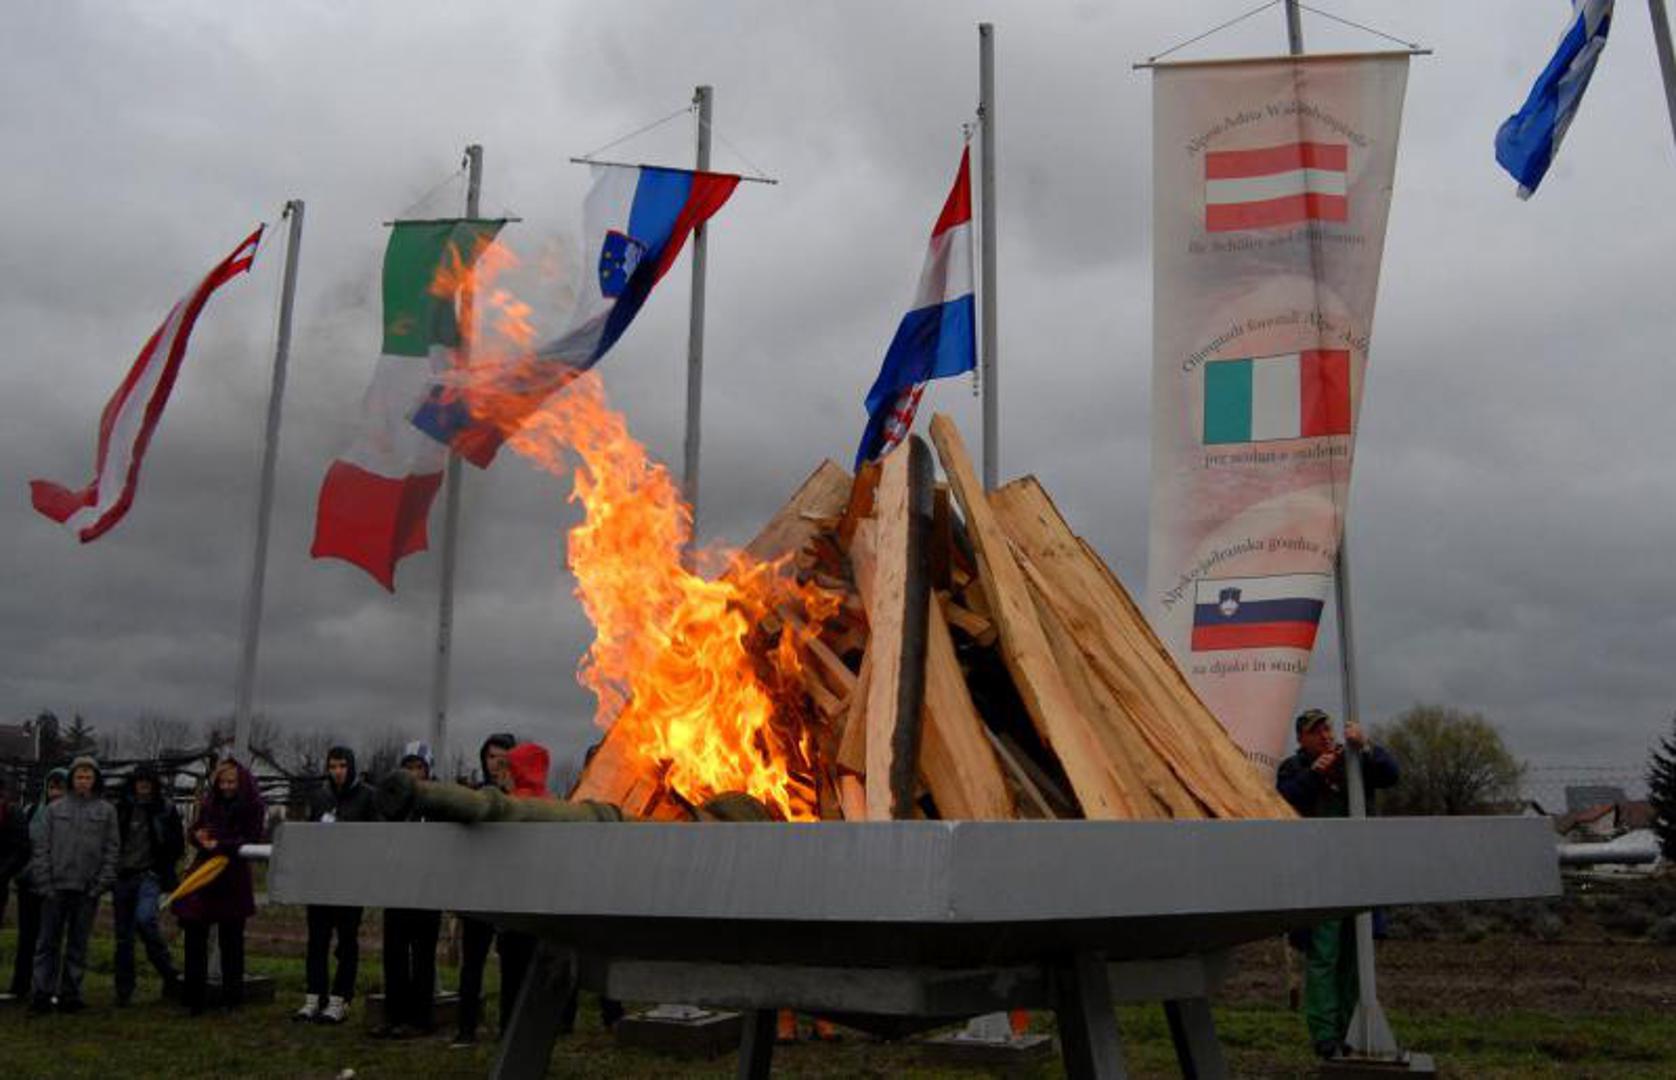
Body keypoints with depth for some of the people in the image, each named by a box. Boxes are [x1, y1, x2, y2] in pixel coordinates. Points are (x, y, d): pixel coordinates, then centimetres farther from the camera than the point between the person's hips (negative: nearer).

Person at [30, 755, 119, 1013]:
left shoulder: (106, 811, 5)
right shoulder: (54, 809, 6)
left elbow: (112, 849, 2)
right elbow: (41, 847, 3)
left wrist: (101, 884, -6)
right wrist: (44, 882, -6)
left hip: (87, 889, 0)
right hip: (56, 886, 0)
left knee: (78, 944, 6)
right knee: (48, 942, 2)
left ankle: (70, 993, 12)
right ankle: (42, 993, 7)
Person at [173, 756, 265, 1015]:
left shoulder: (254, 808, -3)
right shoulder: (209, 803, 10)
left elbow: (251, 842, -11)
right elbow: (192, 832, 15)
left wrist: (219, 845, -19)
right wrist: (198, 835, -8)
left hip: (234, 880, -4)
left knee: (231, 940, 4)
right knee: (194, 935, 1)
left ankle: (232, 998, 14)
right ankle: (194, 998, 9)